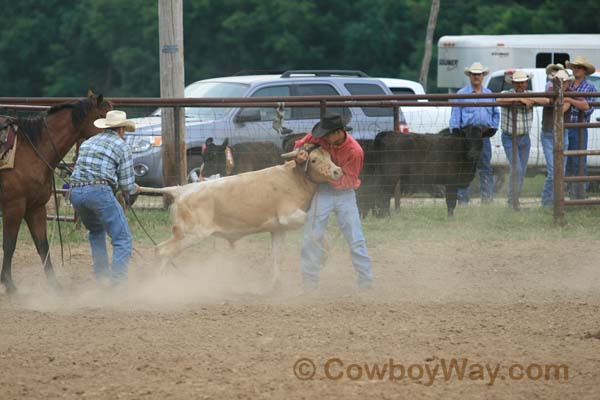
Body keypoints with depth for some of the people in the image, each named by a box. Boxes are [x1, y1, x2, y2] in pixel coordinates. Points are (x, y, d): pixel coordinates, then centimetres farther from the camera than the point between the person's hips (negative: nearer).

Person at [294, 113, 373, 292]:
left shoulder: (354, 151, -23)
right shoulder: (320, 137, -15)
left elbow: (347, 181, -17)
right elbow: (300, 144, 2)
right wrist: (300, 155, -20)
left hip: (344, 192, -2)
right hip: (323, 191, 2)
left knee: (356, 239, -2)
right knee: (313, 236, -2)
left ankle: (366, 282, 4)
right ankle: (309, 282, 5)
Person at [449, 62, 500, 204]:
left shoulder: (489, 94, 15)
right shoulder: (462, 94, 4)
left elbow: (496, 113, 24)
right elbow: (455, 116, 1)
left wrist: (493, 127, 9)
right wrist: (455, 133, -8)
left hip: (484, 136, 3)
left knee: (486, 168, 1)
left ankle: (488, 199, 3)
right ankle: (463, 199, 1)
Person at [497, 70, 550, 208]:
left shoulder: (530, 94, 0)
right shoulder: (507, 94, -12)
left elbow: (546, 100, -15)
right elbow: (499, 99, -36)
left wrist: (529, 99, -26)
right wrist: (520, 99, -35)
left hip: (524, 138, 5)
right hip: (509, 138, -5)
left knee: (522, 171, 10)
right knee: (516, 169, -15)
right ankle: (512, 202, -8)